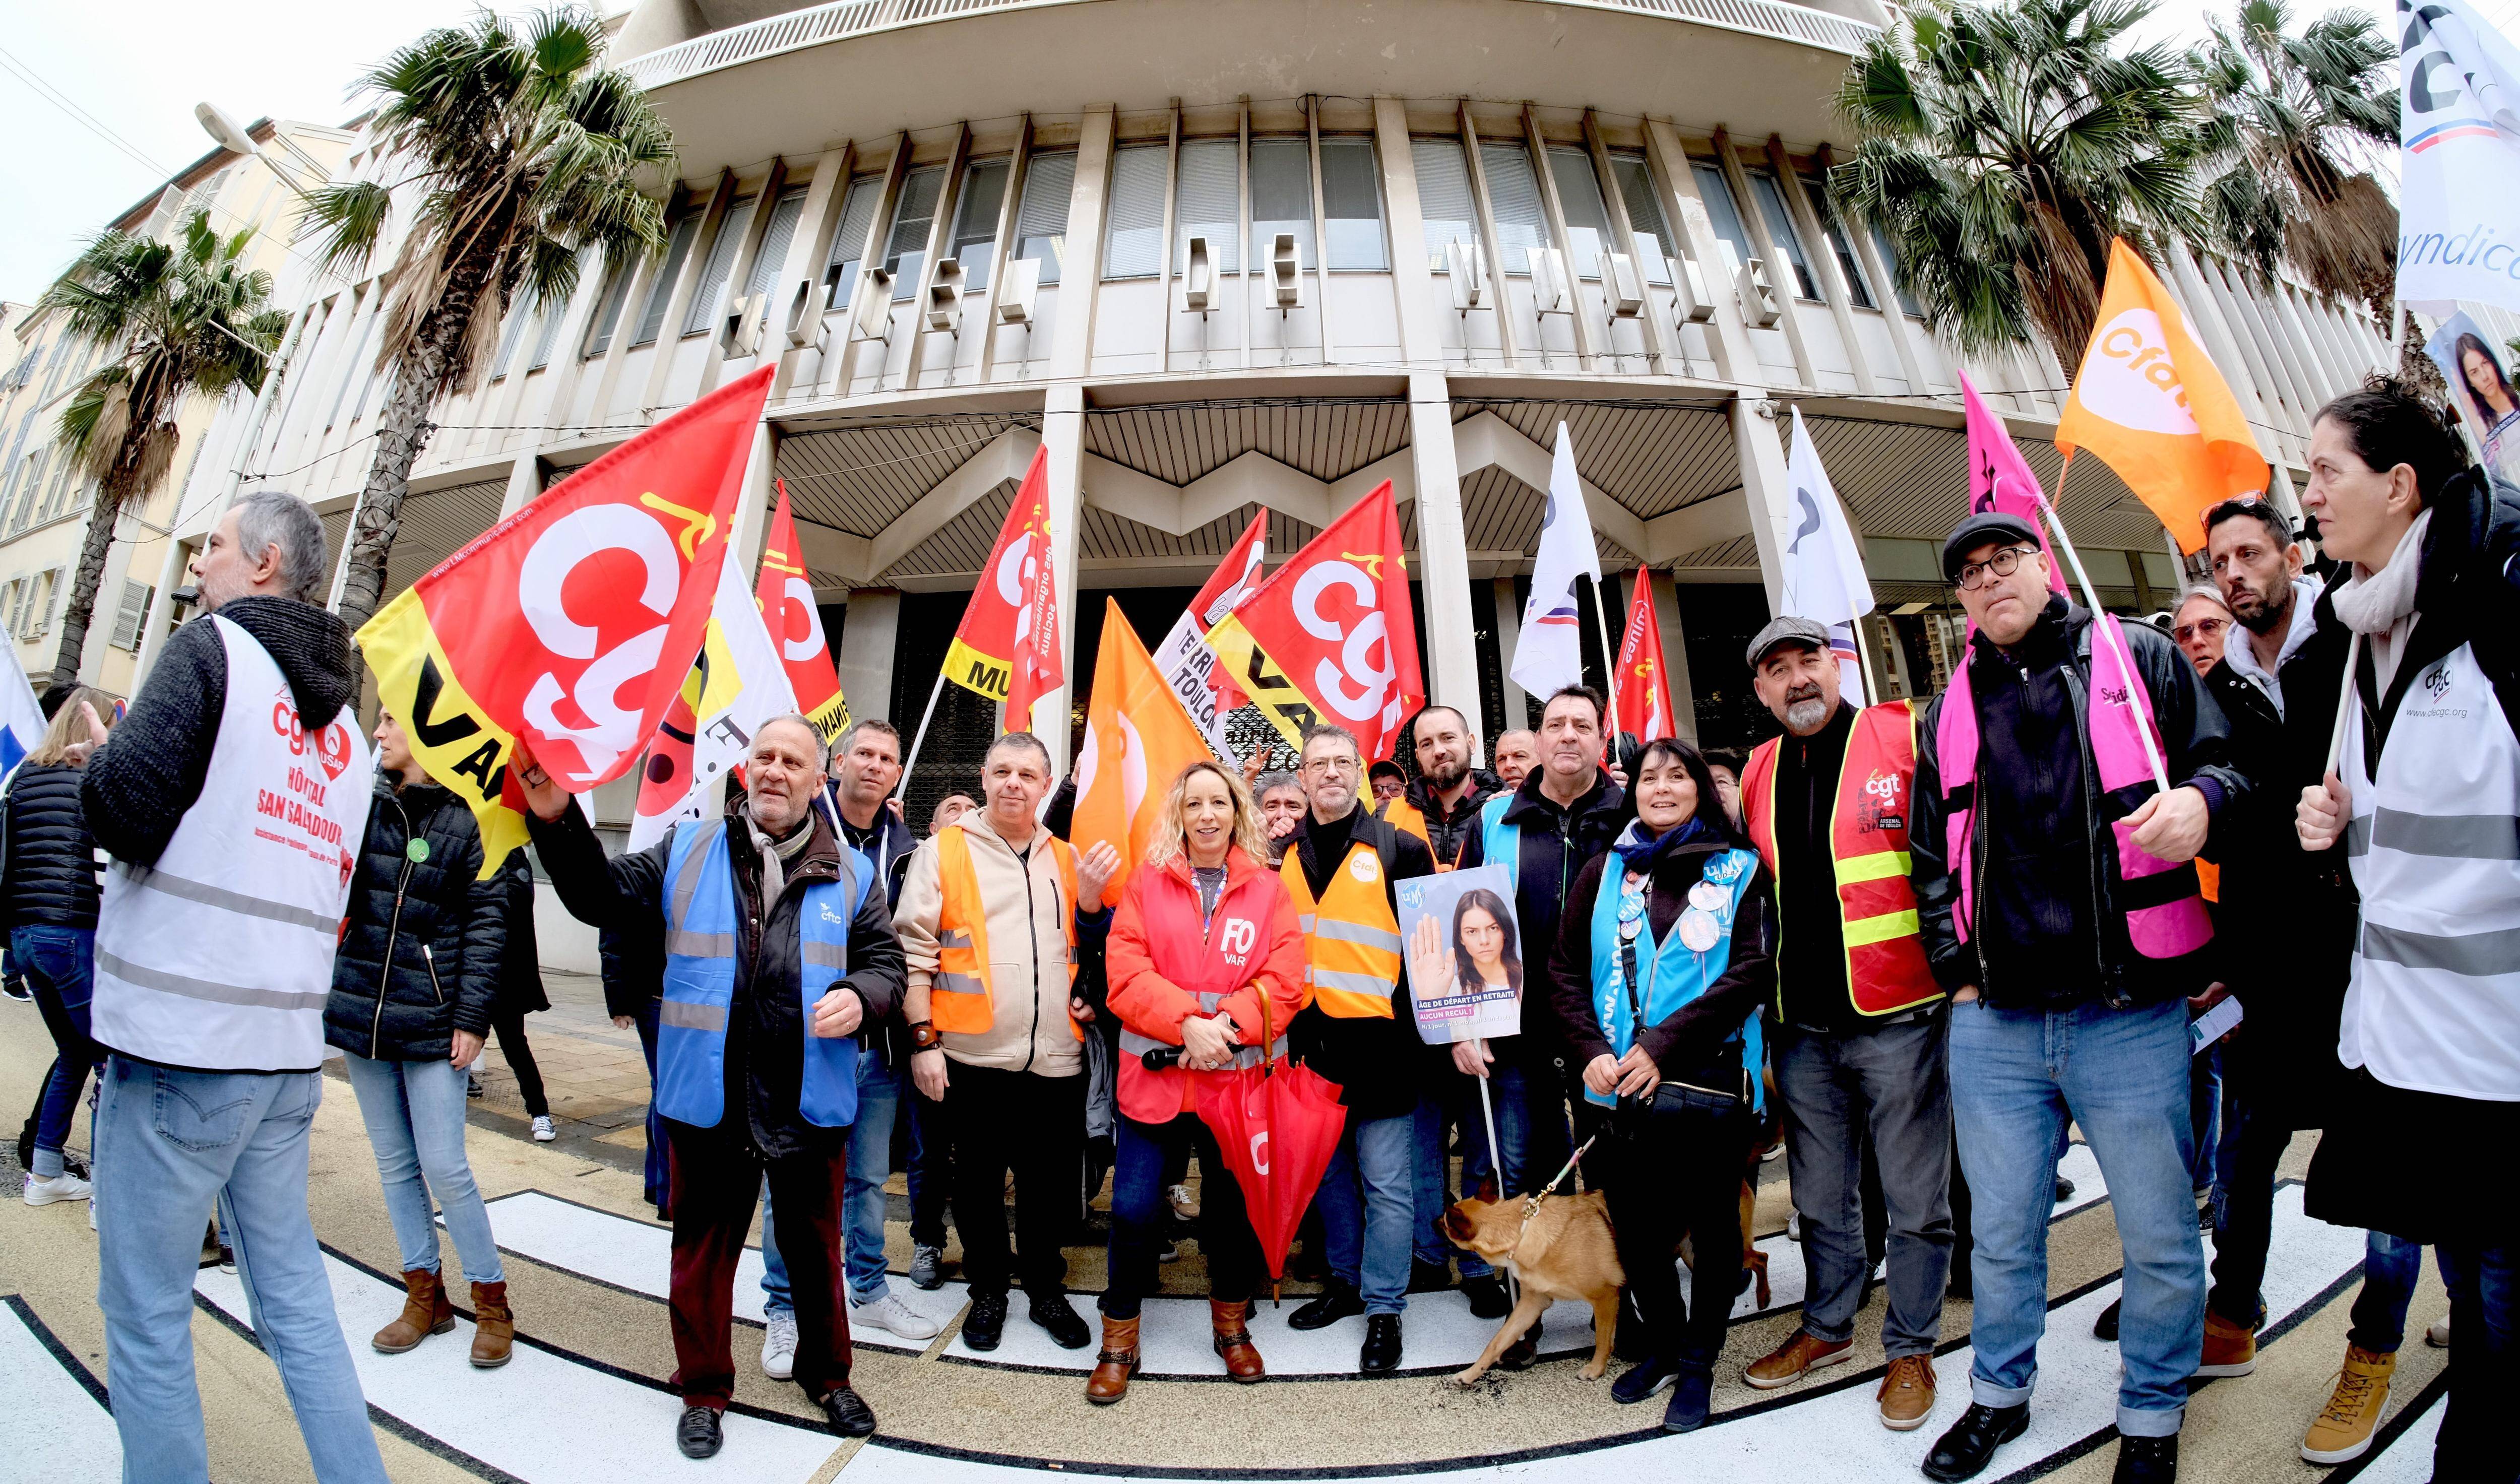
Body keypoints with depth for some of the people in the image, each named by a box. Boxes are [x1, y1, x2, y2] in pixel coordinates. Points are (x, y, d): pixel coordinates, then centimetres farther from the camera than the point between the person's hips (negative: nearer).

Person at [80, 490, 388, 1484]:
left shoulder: (213, 648, -6)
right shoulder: (341, 720, 15)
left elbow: (126, 812, -16)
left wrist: (98, 762, 4)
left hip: (178, 1038, -7)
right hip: (287, 1046, 7)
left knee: (146, 1317, 6)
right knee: (294, 1296, 15)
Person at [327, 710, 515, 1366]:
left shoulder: (468, 820, -7)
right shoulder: (364, 804, 7)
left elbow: (488, 925, -8)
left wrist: (472, 1018, -11)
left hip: (431, 1023, -5)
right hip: (360, 1013, 5)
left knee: (444, 1167, -3)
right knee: (394, 1165, 13)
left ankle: (491, 1301, 13)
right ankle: (425, 1296, 27)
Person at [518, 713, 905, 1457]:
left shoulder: (849, 874, 1)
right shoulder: (687, 851, 2)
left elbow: (886, 961, 5)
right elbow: (602, 896, -1)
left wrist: (860, 996, -16)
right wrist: (557, 821, -14)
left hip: (811, 1103, 0)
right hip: (707, 1100, 0)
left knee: (815, 1244, 17)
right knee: (703, 1247, 16)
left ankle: (827, 1373, 39)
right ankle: (704, 1389, 39)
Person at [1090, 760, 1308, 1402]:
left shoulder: (1267, 888, 3)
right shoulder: (1146, 882, 1)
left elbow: (1286, 980, -4)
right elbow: (1126, 975, -6)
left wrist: (1227, 1023, -18)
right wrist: (1188, 1023, -19)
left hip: (1240, 1075, 1)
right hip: (1155, 1075, -1)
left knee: (1233, 1204, 15)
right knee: (1134, 1209, 0)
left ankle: (1231, 1324, 40)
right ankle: (1119, 1343, 24)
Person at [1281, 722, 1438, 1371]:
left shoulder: (1400, 849, -4)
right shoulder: (1283, 855, 7)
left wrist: (1413, 1018, -8)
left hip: (1379, 1043, -4)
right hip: (1310, 1042, 4)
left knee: (1386, 1183, 5)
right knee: (1327, 1172, 17)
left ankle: (1384, 1309, 21)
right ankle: (1346, 1281, 36)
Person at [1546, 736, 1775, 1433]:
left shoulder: (1739, 870, 1)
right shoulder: (1604, 871, 8)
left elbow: (1753, 973, -9)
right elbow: (1564, 970, 6)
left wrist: (1660, 1045, -16)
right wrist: (1592, 1050, -10)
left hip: (1709, 1082, -2)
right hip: (1619, 1086, 2)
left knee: (1712, 1225, 11)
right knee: (1636, 1226, 13)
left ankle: (1698, 1362, 33)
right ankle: (1661, 1343, 38)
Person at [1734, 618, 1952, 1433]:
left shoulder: (1905, 737, -6)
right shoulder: (1757, 774, 8)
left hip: (1899, 1019, -4)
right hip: (1802, 1027, 5)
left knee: (1914, 1201, 10)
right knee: (1821, 1198, 18)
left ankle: (1911, 1349, 30)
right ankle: (1827, 1328, 37)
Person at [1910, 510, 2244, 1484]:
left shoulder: (2140, 658, 3)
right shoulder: (1952, 709, 10)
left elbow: (2228, 761, 2)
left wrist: (2203, 797, -20)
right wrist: (1958, 967, 4)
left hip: (2132, 1015, -2)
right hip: (1991, 1024, 3)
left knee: (2160, 1236, 12)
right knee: (2000, 1230, 16)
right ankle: (1999, 1394, 36)